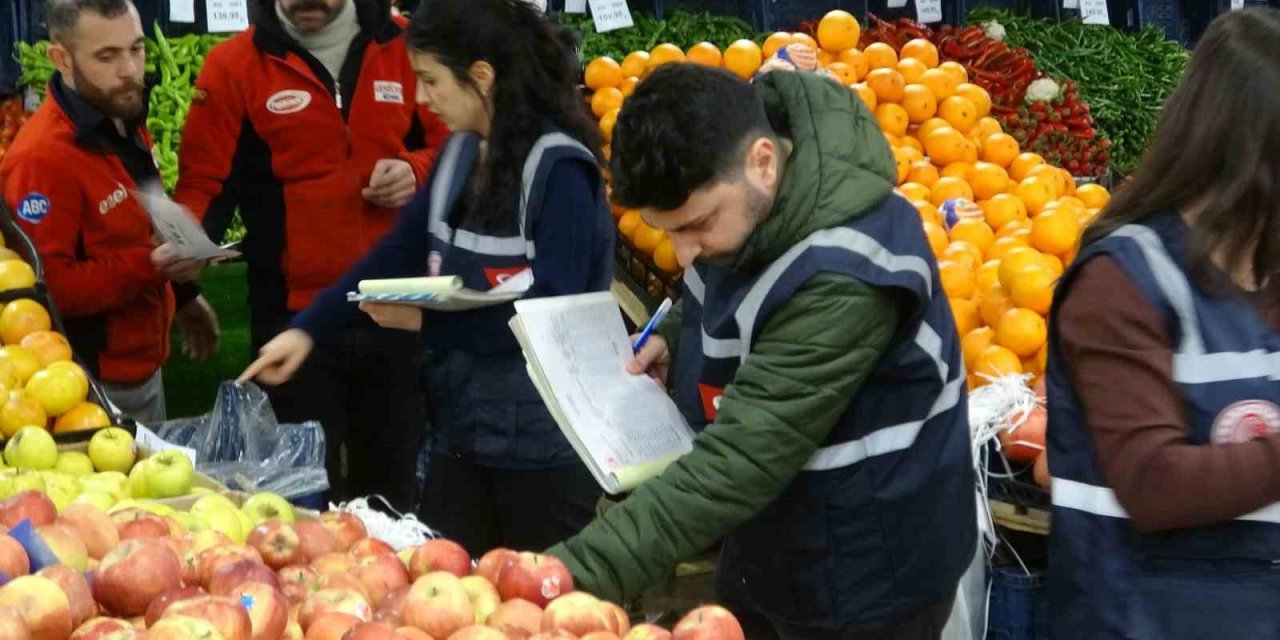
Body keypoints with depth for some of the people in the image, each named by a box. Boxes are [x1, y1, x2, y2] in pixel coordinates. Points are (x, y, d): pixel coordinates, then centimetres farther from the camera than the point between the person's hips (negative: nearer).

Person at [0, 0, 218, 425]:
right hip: (97, 384, -9)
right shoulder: (42, 158, -25)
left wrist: (182, 294, 19)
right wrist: (148, 267, -34)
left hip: (143, 366, 9)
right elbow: (44, 287, -29)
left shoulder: (125, 124, 5)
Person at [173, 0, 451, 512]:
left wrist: (416, 169, -8)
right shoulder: (233, 65, -2)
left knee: (392, 485, 15)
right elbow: (205, 180, -4)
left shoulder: (404, 48, 4)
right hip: (294, 315, -2)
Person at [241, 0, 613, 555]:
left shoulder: (560, 169, -17)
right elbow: (398, 252, 9)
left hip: (544, 444, -7)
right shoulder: (459, 154, 7)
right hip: (461, 427, 7)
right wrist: (308, 328, 1)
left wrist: (425, 323, -19)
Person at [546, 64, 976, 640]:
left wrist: (577, 575, -39)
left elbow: (740, 460, -37)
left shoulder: (845, 276, -34)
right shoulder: (724, 187, -9)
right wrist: (674, 336, -6)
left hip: (863, 578, -7)